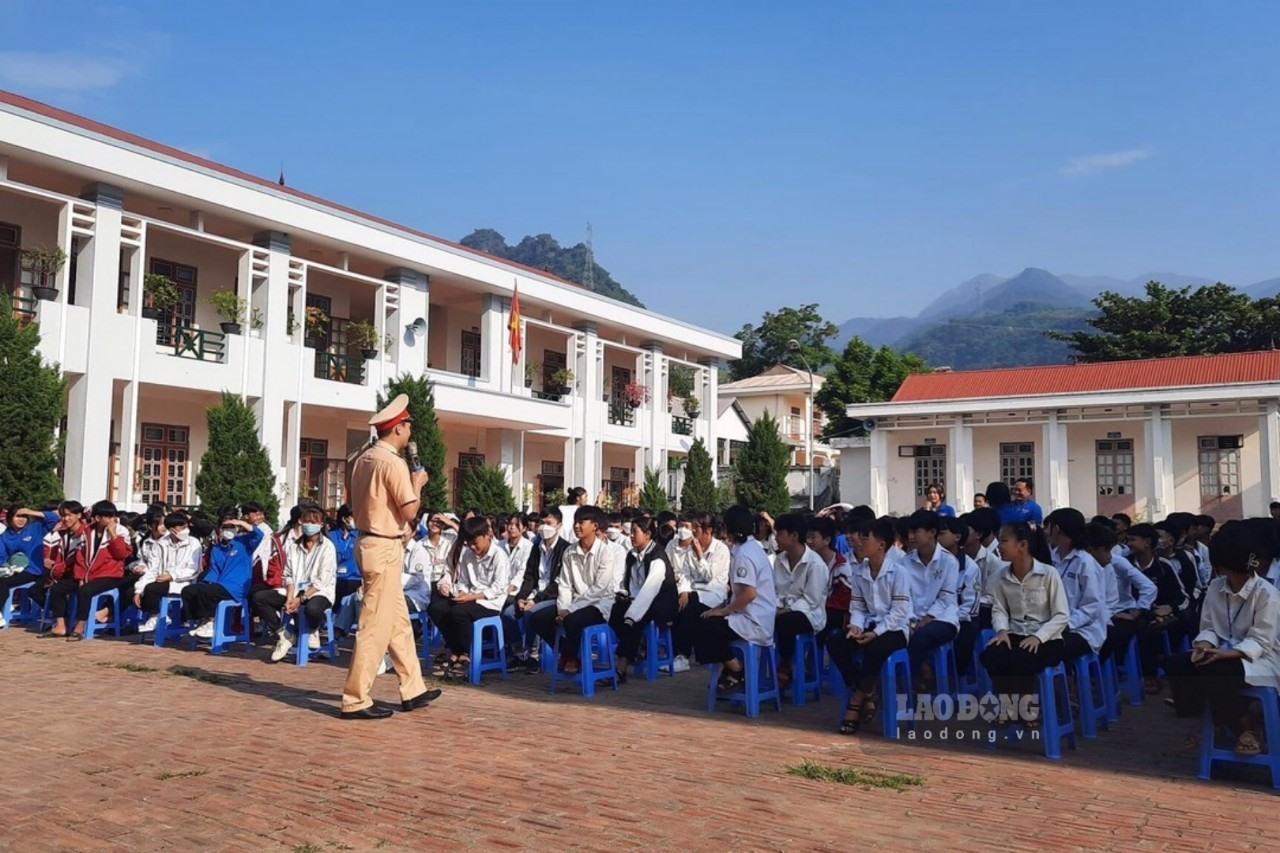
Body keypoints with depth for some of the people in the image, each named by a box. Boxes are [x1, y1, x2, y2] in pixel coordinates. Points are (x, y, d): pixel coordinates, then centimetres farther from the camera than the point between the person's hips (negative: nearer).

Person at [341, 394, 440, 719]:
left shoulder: (364, 458, 11)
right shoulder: (393, 462, -16)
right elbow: (409, 512, -17)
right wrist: (417, 484, -2)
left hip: (368, 543, 10)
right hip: (384, 549, -10)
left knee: (399, 621, 16)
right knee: (376, 626, -4)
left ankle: (413, 690, 24)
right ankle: (355, 700, 2)